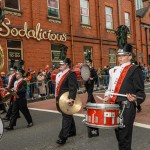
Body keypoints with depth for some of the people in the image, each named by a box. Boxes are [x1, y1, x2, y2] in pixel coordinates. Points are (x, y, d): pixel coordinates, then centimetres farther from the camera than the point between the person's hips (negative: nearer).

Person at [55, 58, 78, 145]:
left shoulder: (71, 74, -14)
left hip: (67, 99, -9)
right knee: (68, 116, 20)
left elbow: (73, 88, -23)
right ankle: (72, 131, 34)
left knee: (66, 117, -5)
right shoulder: (60, 74, 15)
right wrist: (57, 98, 22)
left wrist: (72, 98, -31)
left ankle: (63, 137, -3)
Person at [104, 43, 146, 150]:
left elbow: (140, 91, -9)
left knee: (124, 136, -1)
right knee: (118, 134, 18)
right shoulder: (114, 70, 15)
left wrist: (135, 99, -27)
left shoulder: (135, 69, -6)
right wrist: (107, 95, 10)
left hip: (126, 107, -7)